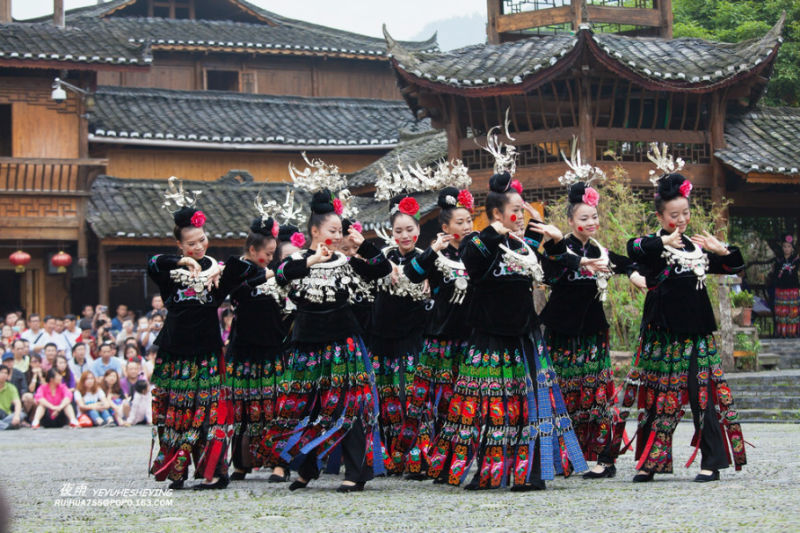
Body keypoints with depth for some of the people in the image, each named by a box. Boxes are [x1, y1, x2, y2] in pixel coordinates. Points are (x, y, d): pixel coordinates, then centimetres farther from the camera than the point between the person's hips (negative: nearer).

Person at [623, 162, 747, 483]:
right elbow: (633, 249, -24)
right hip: (662, 330, -3)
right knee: (659, 395, 2)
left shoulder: (698, 247, 13)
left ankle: (712, 462, -1)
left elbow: (734, 268, 19)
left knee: (703, 393, -3)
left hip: (696, 330, 3)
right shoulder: (655, 245, -1)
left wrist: (723, 251, -2)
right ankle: (648, 462, 10)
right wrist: (665, 241, -39)